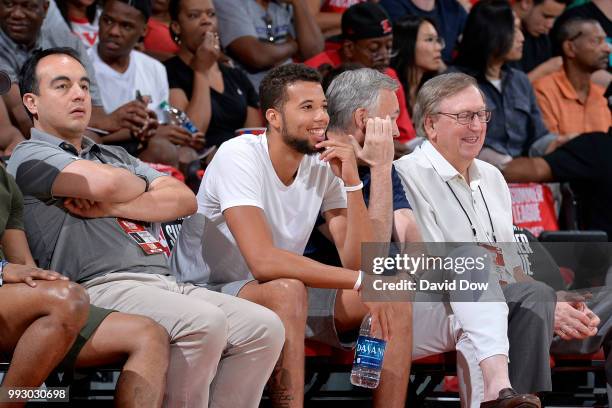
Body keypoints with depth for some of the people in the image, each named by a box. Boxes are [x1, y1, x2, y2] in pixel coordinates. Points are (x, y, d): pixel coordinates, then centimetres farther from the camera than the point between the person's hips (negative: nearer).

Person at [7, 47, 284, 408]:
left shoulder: (116, 156, 30)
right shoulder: (30, 157, 6)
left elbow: (185, 199, 15)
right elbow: (105, 183, -13)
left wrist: (113, 206, -1)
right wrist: (141, 185, 12)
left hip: (167, 283, 8)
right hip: (101, 287, -8)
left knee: (265, 327, -12)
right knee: (205, 322, -33)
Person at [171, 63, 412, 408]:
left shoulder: (324, 166, -2)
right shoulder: (239, 156, -20)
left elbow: (358, 262, -10)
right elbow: (264, 261, -33)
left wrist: (352, 182, -19)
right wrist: (361, 281, -34)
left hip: (283, 295, 7)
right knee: (287, 291, -37)